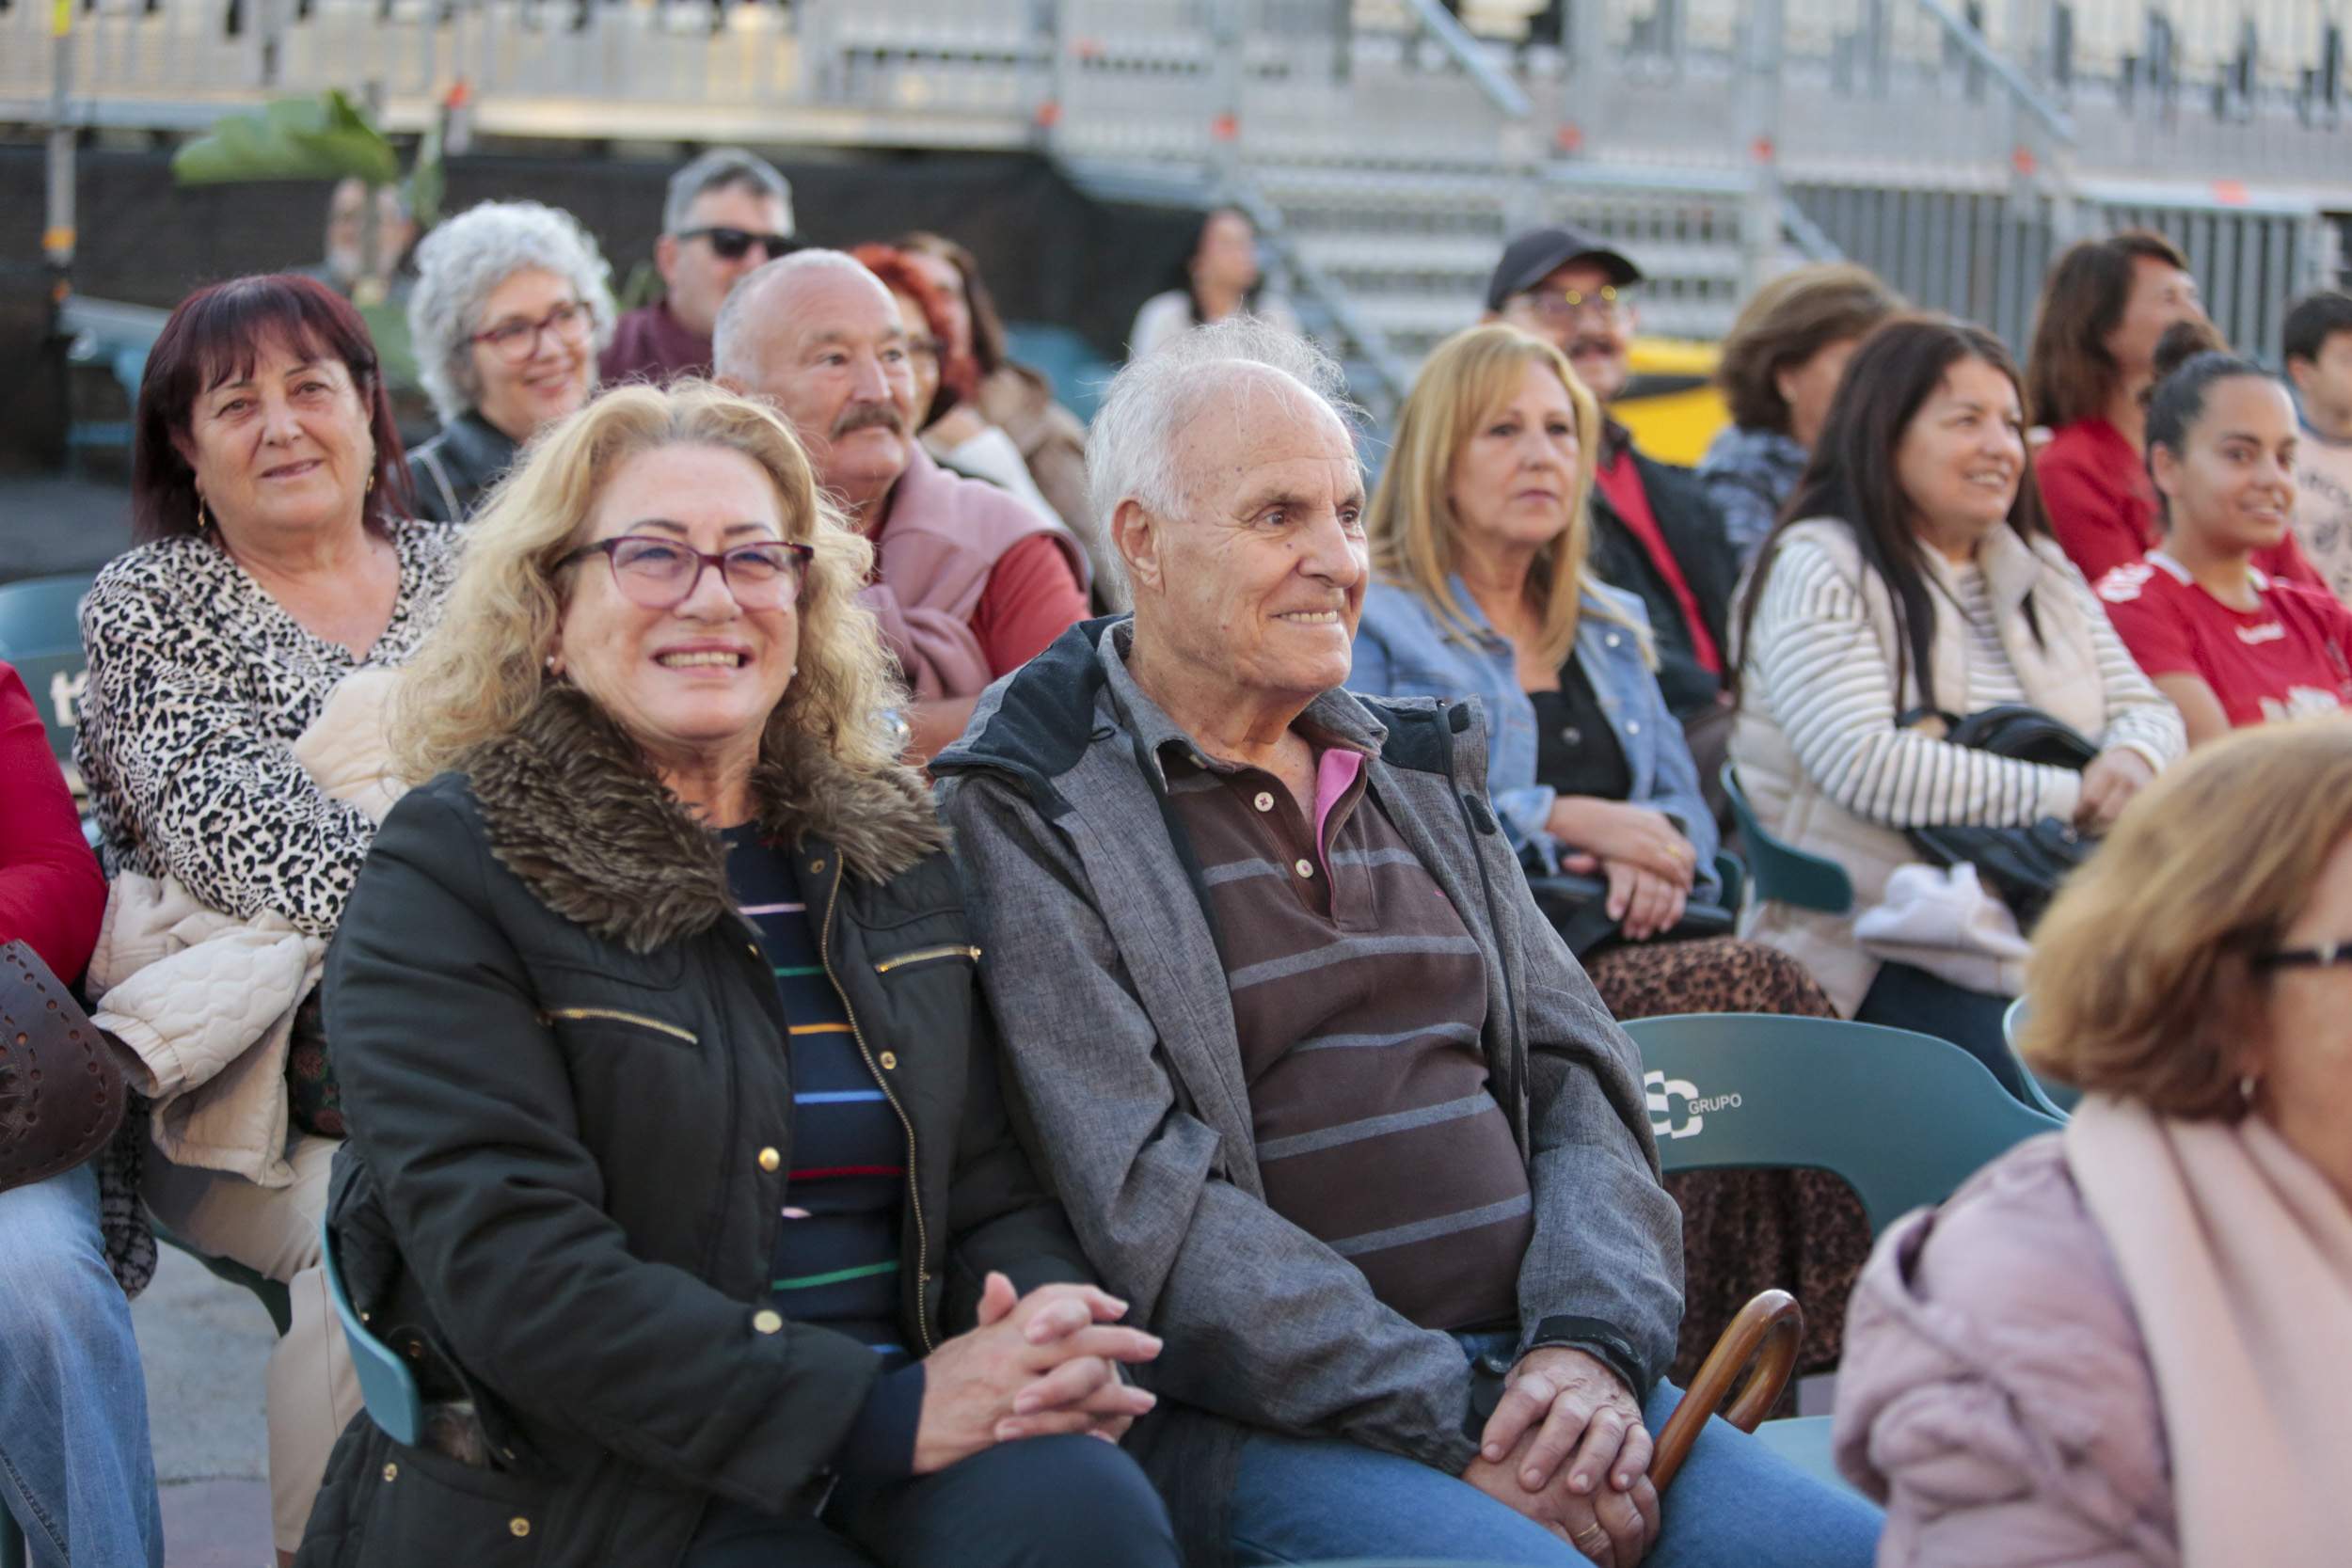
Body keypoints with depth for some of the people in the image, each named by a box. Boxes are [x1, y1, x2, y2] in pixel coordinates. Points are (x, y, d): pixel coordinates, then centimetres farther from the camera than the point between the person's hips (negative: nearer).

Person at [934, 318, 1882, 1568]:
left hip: (1528, 1368, 6)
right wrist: (1455, 1425, -17)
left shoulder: (1419, 771, 19)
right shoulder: (1027, 818, -2)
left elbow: (1576, 1076, 14)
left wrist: (1591, 1340, -6)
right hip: (1255, 1415, -6)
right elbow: (1143, 1206, -12)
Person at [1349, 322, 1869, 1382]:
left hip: (1615, 943, 6)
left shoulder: (1610, 629, 28)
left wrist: (1660, 850, -3)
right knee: (1751, 986, -31)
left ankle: (1828, 1361, -33)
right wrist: (1563, 820, -10)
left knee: (1763, 995, -30)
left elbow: (1684, 806, 23)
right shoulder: (1375, 619, 7)